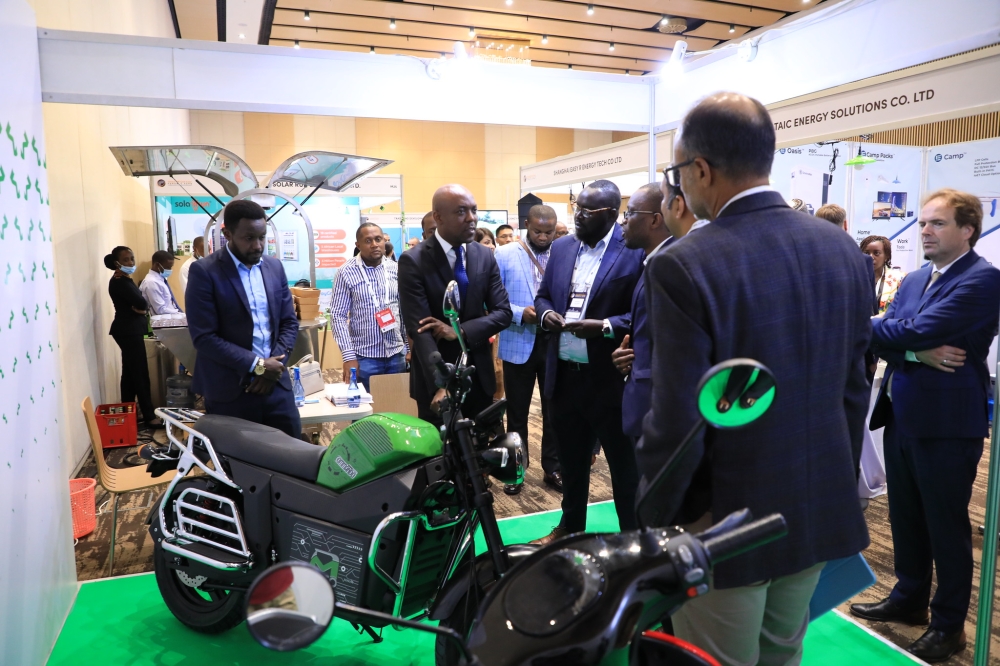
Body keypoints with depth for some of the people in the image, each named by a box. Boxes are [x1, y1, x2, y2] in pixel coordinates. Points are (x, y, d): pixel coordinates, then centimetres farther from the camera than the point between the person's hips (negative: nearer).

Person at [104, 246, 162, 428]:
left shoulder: (122, 281, 15)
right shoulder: (120, 282, -15)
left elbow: (136, 303, 9)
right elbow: (141, 303, -23)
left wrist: (137, 308, -10)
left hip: (129, 330, 10)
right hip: (128, 331, -10)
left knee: (129, 372, 12)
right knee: (140, 373, -8)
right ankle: (149, 417, -6)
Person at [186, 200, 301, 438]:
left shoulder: (274, 267, 8)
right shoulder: (204, 272, -8)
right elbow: (204, 337, -13)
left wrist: (275, 364, -5)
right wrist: (257, 365, -16)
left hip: (276, 385, 4)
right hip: (229, 392, -4)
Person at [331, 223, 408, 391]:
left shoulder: (396, 269, 4)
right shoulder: (346, 273, -6)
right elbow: (338, 316, -6)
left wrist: (410, 346, 5)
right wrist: (348, 356, -12)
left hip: (396, 354, 3)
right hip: (365, 356, -3)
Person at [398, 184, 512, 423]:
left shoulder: (485, 257, 2)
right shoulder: (413, 261, -12)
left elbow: (503, 312, -1)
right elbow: (419, 330, -19)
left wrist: (460, 331, -19)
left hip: (479, 376, 4)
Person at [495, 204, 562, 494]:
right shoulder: (505, 255, -3)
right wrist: (520, 314, -20)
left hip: (555, 342, 1)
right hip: (519, 343, -1)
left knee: (554, 409, 12)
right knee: (517, 412, 12)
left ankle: (553, 468, 28)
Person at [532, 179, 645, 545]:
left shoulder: (636, 251, -11)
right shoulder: (562, 247, 8)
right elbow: (543, 294, 16)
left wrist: (604, 326, -24)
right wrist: (546, 313, -6)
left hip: (611, 377, -6)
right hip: (565, 373, 6)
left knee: (624, 463, 11)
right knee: (571, 459, 21)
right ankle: (571, 525, 41)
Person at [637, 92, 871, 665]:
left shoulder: (683, 266, -23)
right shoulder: (844, 249, -2)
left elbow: (678, 423, -22)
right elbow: (854, 390, 5)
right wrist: (839, 484, 18)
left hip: (727, 521, -6)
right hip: (824, 511, 6)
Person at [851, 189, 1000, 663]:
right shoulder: (913, 280, 12)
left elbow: (917, 332, -23)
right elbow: (885, 337, 2)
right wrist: (918, 354, -17)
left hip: (947, 423, -7)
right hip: (902, 416, 7)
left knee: (947, 526, 7)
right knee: (906, 517, 19)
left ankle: (948, 626, 24)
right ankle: (909, 599, 37)